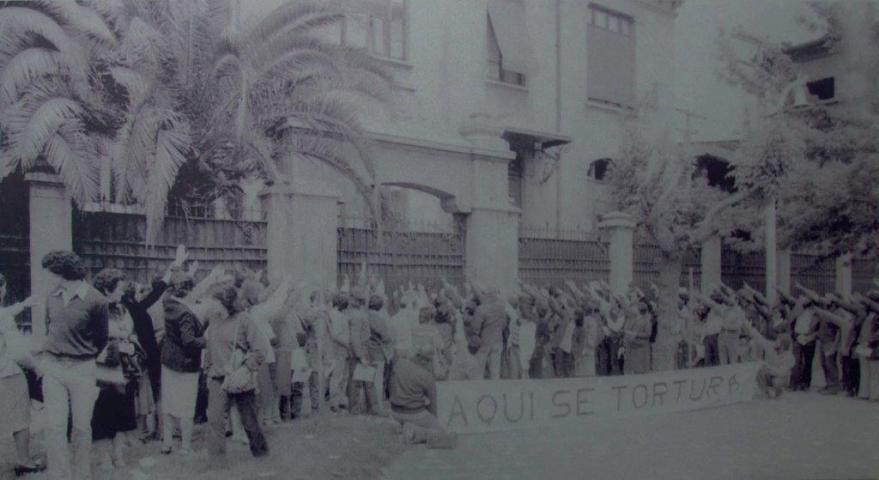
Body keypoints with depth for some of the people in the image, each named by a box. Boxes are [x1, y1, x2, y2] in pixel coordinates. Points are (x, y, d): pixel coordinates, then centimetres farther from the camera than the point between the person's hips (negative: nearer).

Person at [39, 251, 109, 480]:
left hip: (82, 370, -3)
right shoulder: (52, 297, 4)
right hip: (53, 368, 3)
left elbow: (102, 338, 2)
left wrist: (83, 358, 9)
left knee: (82, 426, 7)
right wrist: (50, 355, 13)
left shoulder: (96, 301, -11)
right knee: (55, 427, -1)